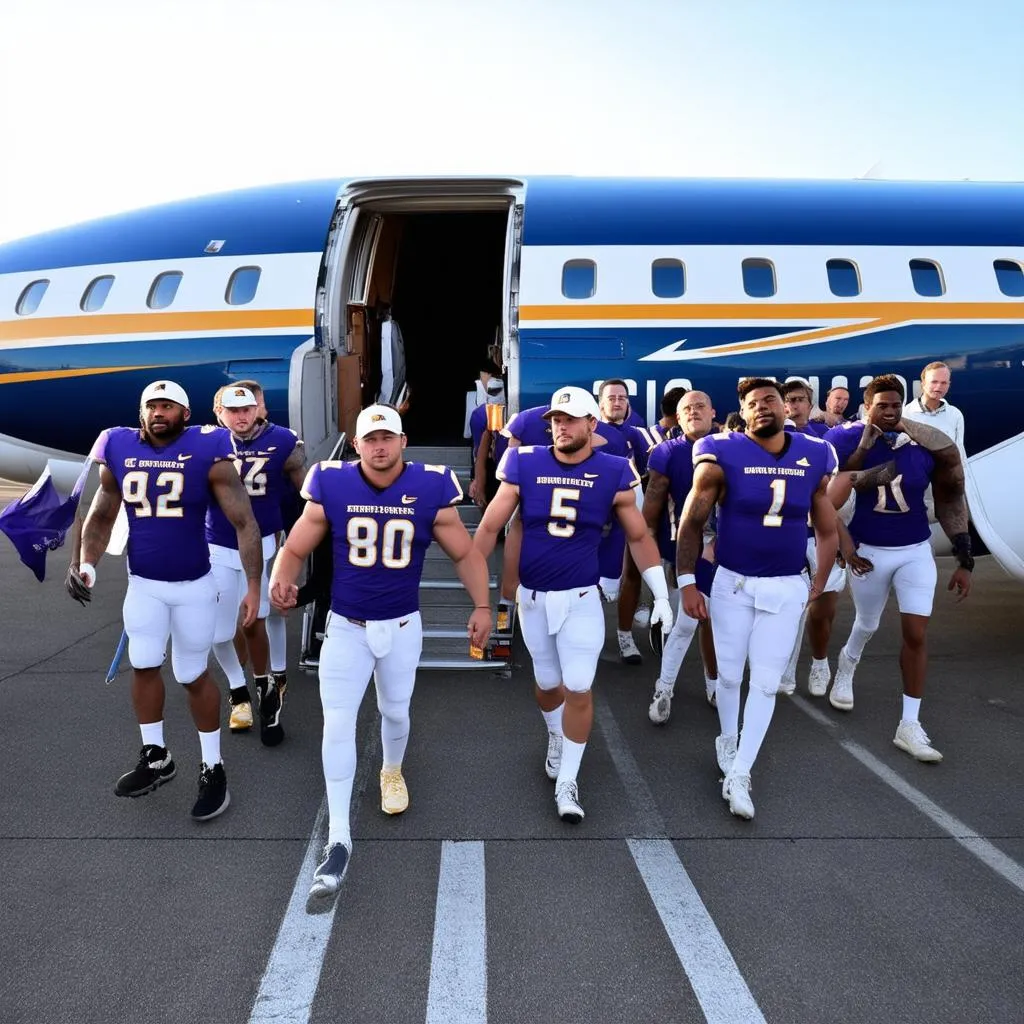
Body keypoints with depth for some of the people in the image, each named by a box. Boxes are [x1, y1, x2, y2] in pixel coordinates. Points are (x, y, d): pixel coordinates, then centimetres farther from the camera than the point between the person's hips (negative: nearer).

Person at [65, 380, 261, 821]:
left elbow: (244, 523, -15)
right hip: (142, 583, 4)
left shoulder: (207, 452, -15)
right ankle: (155, 757, 33)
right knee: (143, 666, 12)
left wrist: (254, 585, -19)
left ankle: (213, 768, 21)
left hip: (194, 585, -4)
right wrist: (86, 563, -5)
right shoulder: (119, 451, -3)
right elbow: (101, 516, 11)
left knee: (193, 676, 5)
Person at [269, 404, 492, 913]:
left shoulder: (430, 490, -12)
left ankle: (392, 771, 54)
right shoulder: (332, 487, -13)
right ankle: (338, 840, 5)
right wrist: (280, 582, -27)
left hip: (402, 626, 1)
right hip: (345, 627, -1)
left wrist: (482, 606, -13)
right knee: (337, 725, -6)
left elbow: (466, 553, -3)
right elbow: (295, 549, -6)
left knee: (395, 711, 20)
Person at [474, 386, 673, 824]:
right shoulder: (525, 465, -8)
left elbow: (639, 537, 4)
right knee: (547, 682, 16)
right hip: (532, 596, 1)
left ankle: (567, 782, 16)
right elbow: (489, 528, -2)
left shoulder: (613, 474, -7)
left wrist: (661, 594, 3)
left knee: (579, 688, -3)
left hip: (581, 597, -1)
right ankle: (556, 737, 48)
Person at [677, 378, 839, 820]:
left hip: (787, 588, 2)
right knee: (729, 674, 11)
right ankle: (727, 741, 40)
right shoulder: (723, 456, -11)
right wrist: (686, 582, -13)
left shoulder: (814, 458, 0)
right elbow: (692, 523, -7)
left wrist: (818, 587, 9)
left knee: (766, 682, 2)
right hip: (732, 583, -2)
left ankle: (738, 775, 14)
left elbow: (827, 531, 11)